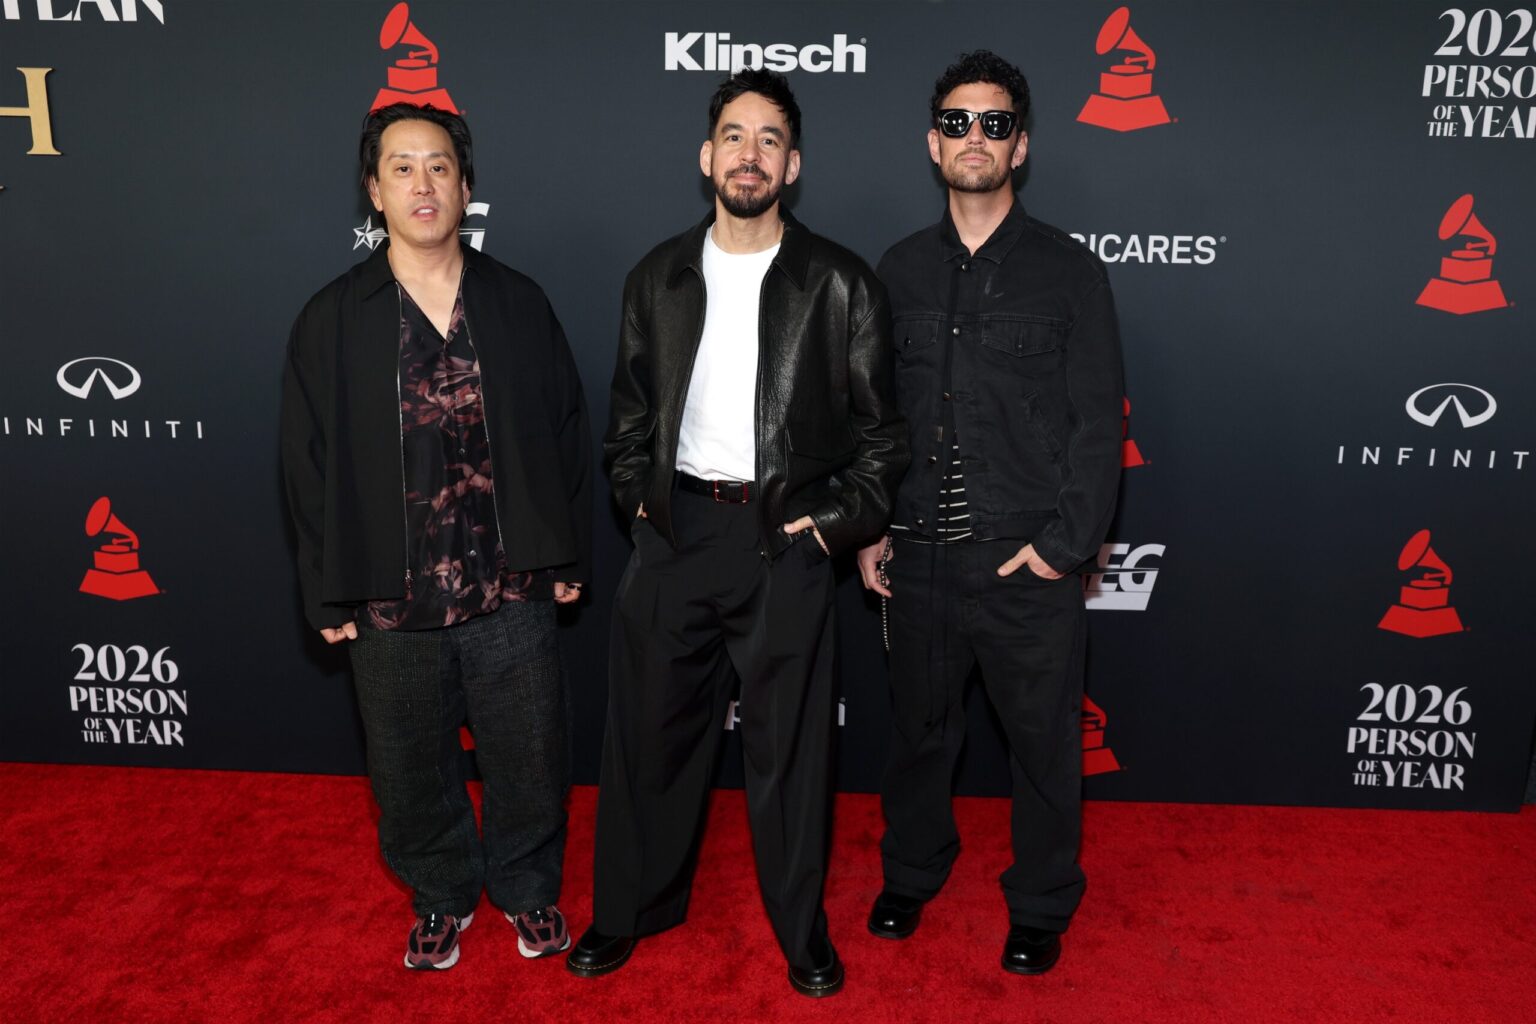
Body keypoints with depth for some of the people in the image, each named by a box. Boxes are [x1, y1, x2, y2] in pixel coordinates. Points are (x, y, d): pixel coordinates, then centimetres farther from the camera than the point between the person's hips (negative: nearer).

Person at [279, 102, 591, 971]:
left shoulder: (520, 304, 2)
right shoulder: (332, 320, -1)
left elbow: (567, 432, 5)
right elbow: (311, 464, 0)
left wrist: (569, 556, 3)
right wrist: (329, 595, 0)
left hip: (511, 590, 0)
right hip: (390, 601, 0)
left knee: (530, 758, 13)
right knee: (413, 769, 16)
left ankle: (529, 887, 39)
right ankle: (442, 896, 41)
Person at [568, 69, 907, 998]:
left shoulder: (841, 283, 0)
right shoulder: (659, 278, 8)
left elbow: (880, 430, 1)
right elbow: (631, 409, 15)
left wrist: (842, 521, -7)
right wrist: (639, 497, 4)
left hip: (784, 539, -2)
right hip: (675, 534, 3)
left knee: (790, 745, 7)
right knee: (653, 730, 12)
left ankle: (803, 930, 27)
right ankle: (634, 909, 33)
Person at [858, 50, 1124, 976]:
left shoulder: (1070, 272, -1)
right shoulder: (899, 270, 8)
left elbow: (1098, 422, -4)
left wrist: (1064, 542, -11)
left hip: (1028, 561, -2)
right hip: (919, 555, 3)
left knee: (1045, 743, 10)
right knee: (920, 728, 17)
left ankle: (1040, 908, 32)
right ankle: (911, 875, 40)